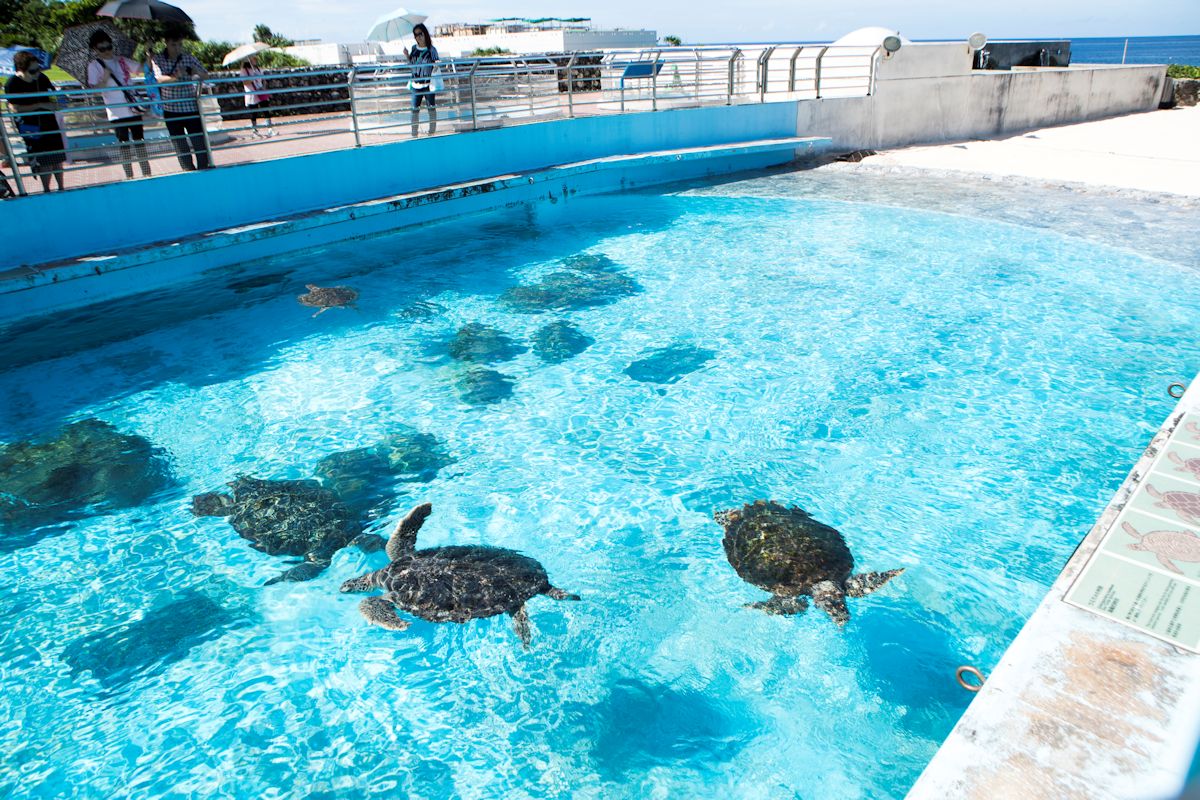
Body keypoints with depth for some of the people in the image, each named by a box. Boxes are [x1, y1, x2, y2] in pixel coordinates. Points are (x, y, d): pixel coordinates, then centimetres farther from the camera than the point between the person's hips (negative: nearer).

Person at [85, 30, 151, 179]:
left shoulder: (121, 60, 9)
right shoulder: (94, 65, 0)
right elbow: (94, 90, -5)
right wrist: (105, 79, -19)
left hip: (133, 108, 3)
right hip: (116, 111, -3)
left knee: (139, 141, 5)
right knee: (124, 143, 1)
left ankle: (146, 172, 11)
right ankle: (129, 176, 7)